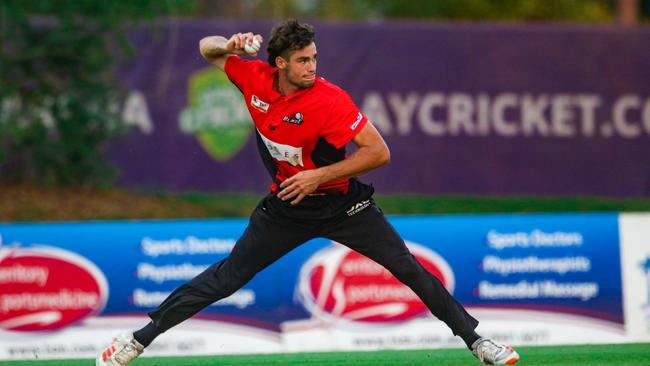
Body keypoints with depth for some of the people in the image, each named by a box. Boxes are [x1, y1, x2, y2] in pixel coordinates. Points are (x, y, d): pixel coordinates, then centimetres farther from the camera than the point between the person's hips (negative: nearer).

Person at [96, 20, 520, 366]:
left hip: (341, 202, -3)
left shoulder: (329, 99, -25)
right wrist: (229, 45, -19)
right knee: (227, 277, 0)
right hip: (286, 204, 3)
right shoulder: (254, 77, -11)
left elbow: (379, 152, -26)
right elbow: (209, 49, 5)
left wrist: (321, 176, -28)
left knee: (408, 268, -10)